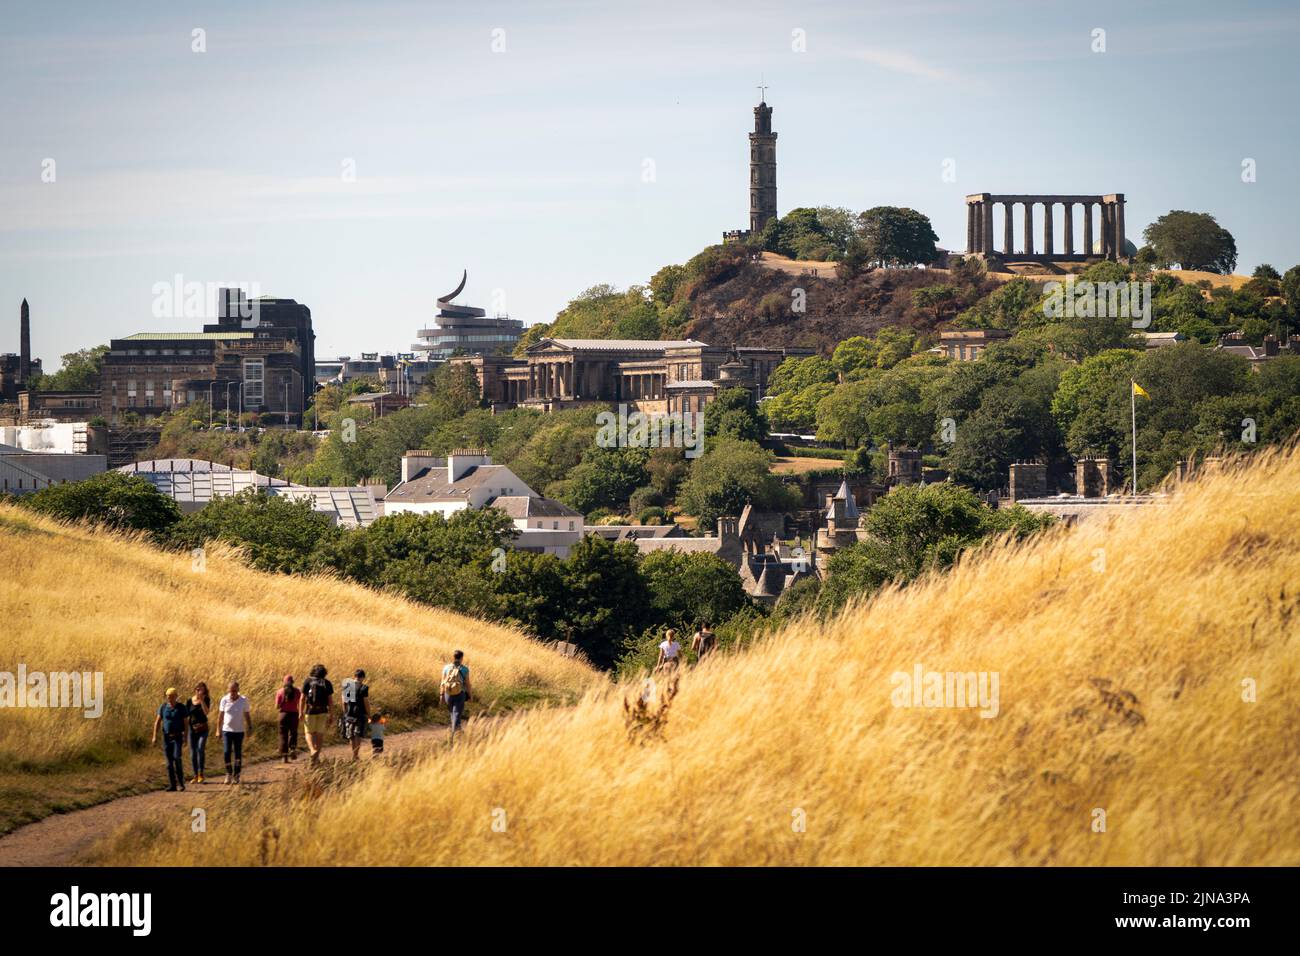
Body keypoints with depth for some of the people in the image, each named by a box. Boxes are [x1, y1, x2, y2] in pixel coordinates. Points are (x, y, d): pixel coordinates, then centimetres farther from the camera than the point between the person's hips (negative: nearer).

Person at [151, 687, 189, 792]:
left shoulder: (182, 708, -7)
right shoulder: (163, 707, 1)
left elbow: (186, 723, -5)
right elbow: (157, 722, 3)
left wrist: (185, 739, -11)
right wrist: (155, 737, -4)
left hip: (178, 737, -3)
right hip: (167, 737, 3)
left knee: (177, 757, -19)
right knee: (169, 761, 1)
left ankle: (180, 783, -9)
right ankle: (172, 785, 7)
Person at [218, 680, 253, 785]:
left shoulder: (244, 700, -3)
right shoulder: (224, 700, -2)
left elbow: (247, 715, 4)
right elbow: (221, 716, 4)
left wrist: (250, 727, -4)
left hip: (239, 731, 0)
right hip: (227, 730, 0)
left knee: (238, 754, 3)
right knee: (226, 753, -7)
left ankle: (236, 776, 13)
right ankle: (229, 774, 8)